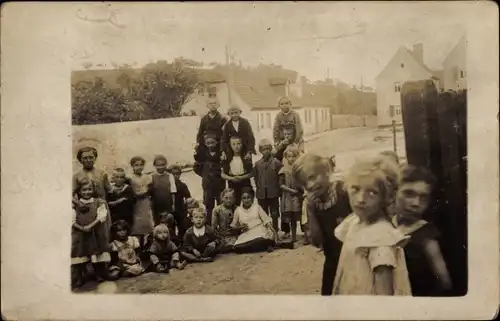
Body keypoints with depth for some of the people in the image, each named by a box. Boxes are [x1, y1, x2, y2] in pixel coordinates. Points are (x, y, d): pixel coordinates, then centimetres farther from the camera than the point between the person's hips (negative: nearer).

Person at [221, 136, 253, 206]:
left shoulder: (246, 157, -2)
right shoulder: (227, 159, 1)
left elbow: (251, 172, -2)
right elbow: (222, 174, 2)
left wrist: (242, 177, -18)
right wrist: (231, 178, -15)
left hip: (245, 186, -1)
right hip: (232, 186, 1)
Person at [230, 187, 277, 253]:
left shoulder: (257, 207, 8)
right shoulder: (238, 210, 10)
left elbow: (266, 220, 2)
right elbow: (233, 225, 14)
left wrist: (271, 229, -15)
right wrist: (240, 227, -7)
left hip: (259, 230, -3)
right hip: (247, 234, 3)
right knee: (237, 247, -28)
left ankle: (267, 244, -5)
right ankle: (264, 246, -17)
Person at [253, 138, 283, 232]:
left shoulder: (276, 163, -7)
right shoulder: (257, 164, 2)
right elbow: (255, 177, 10)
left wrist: (278, 188, -6)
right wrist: (258, 187, 4)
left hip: (273, 193, -3)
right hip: (261, 194, 3)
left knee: (274, 214, 6)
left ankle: (275, 231, 16)